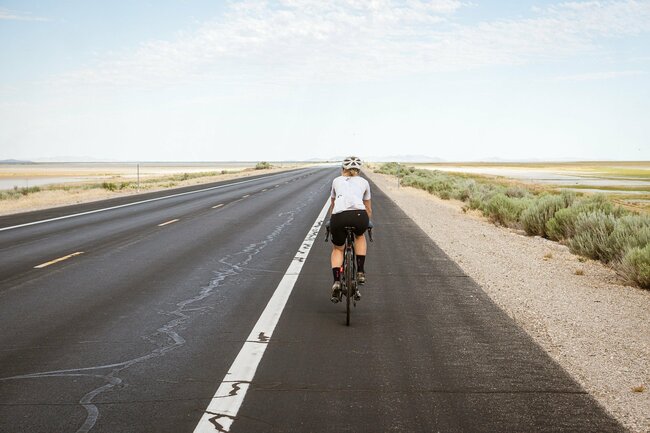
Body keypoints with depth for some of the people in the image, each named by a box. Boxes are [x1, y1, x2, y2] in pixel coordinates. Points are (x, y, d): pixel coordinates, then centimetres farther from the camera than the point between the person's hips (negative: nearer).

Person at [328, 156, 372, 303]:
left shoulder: (337, 181, 30)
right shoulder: (364, 182, 28)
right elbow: (368, 209, 37)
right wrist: (366, 223, 55)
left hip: (338, 217, 0)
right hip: (359, 216, 0)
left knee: (337, 249, 26)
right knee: (360, 237, 35)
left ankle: (336, 281, 6)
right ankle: (360, 272, 23)